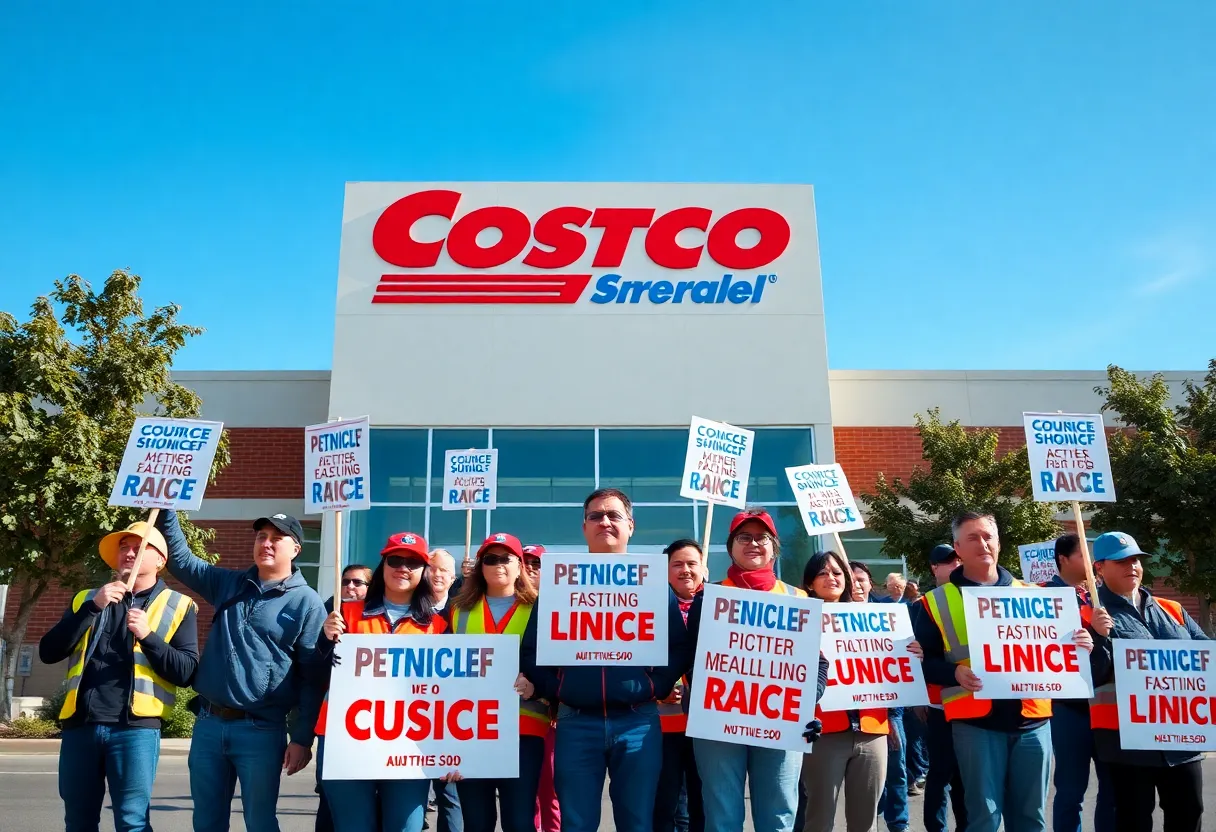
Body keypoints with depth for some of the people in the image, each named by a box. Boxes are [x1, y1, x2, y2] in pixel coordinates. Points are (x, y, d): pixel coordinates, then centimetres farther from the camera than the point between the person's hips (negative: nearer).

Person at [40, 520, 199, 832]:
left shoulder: (177, 606, 6)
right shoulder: (86, 598, 17)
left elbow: (186, 672, -3)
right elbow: (48, 652, 3)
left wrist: (148, 636, -16)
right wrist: (92, 608, -9)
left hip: (135, 727, -3)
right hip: (80, 725, 4)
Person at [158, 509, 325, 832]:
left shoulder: (306, 603, -5)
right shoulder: (229, 583, 10)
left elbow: (313, 678, -7)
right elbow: (180, 558, 17)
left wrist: (301, 738, -10)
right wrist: (165, 508, 6)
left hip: (260, 731, -5)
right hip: (208, 723, 5)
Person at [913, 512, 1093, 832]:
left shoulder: (1029, 593, 12)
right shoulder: (937, 601, 2)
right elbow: (923, 661, -1)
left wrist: (1075, 646, -5)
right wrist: (955, 673, -19)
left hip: (1032, 719, 3)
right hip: (976, 722, -3)